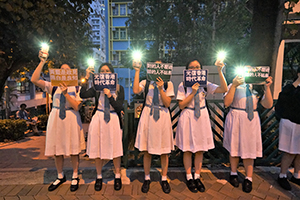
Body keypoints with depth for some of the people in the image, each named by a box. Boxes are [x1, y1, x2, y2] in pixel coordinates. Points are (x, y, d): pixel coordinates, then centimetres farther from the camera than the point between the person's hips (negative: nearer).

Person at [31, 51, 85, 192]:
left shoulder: (76, 88, -1)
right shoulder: (54, 86, 4)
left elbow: (76, 107, -11)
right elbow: (34, 80, -10)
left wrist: (65, 93, -21)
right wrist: (42, 62, -11)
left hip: (71, 119, -2)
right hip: (56, 118, 3)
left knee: (73, 150, 6)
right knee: (57, 150, 12)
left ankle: (75, 177, 26)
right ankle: (60, 177, 33)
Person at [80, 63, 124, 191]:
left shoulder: (119, 88, 2)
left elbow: (119, 107, -6)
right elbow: (82, 95, -12)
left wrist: (109, 95, -16)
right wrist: (86, 78, -10)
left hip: (113, 119, -1)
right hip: (98, 119, 1)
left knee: (115, 148, 5)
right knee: (98, 148, 8)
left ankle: (117, 176, 26)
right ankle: (99, 177, 29)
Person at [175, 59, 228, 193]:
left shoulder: (205, 84, 2)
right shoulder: (183, 85, -4)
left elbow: (224, 89, -9)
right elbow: (181, 105, -9)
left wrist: (220, 71, -13)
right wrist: (193, 92, -16)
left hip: (202, 117, 3)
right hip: (188, 117, -2)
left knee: (200, 149, 10)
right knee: (187, 149, 7)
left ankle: (197, 177, 28)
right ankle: (189, 178, 25)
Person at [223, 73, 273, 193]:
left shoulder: (258, 87, 8)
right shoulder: (234, 85, -1)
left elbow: (268, 105, -1)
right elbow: (226, 103, -14)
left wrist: (267, 87, -10)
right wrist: (234, 85, -18)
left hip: (252, 120, 3)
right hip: (235, 118, -2)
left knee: (249, 148, 8)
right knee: (234, 147, 10)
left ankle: (248, 178, 26)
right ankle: (233, 173, 32)